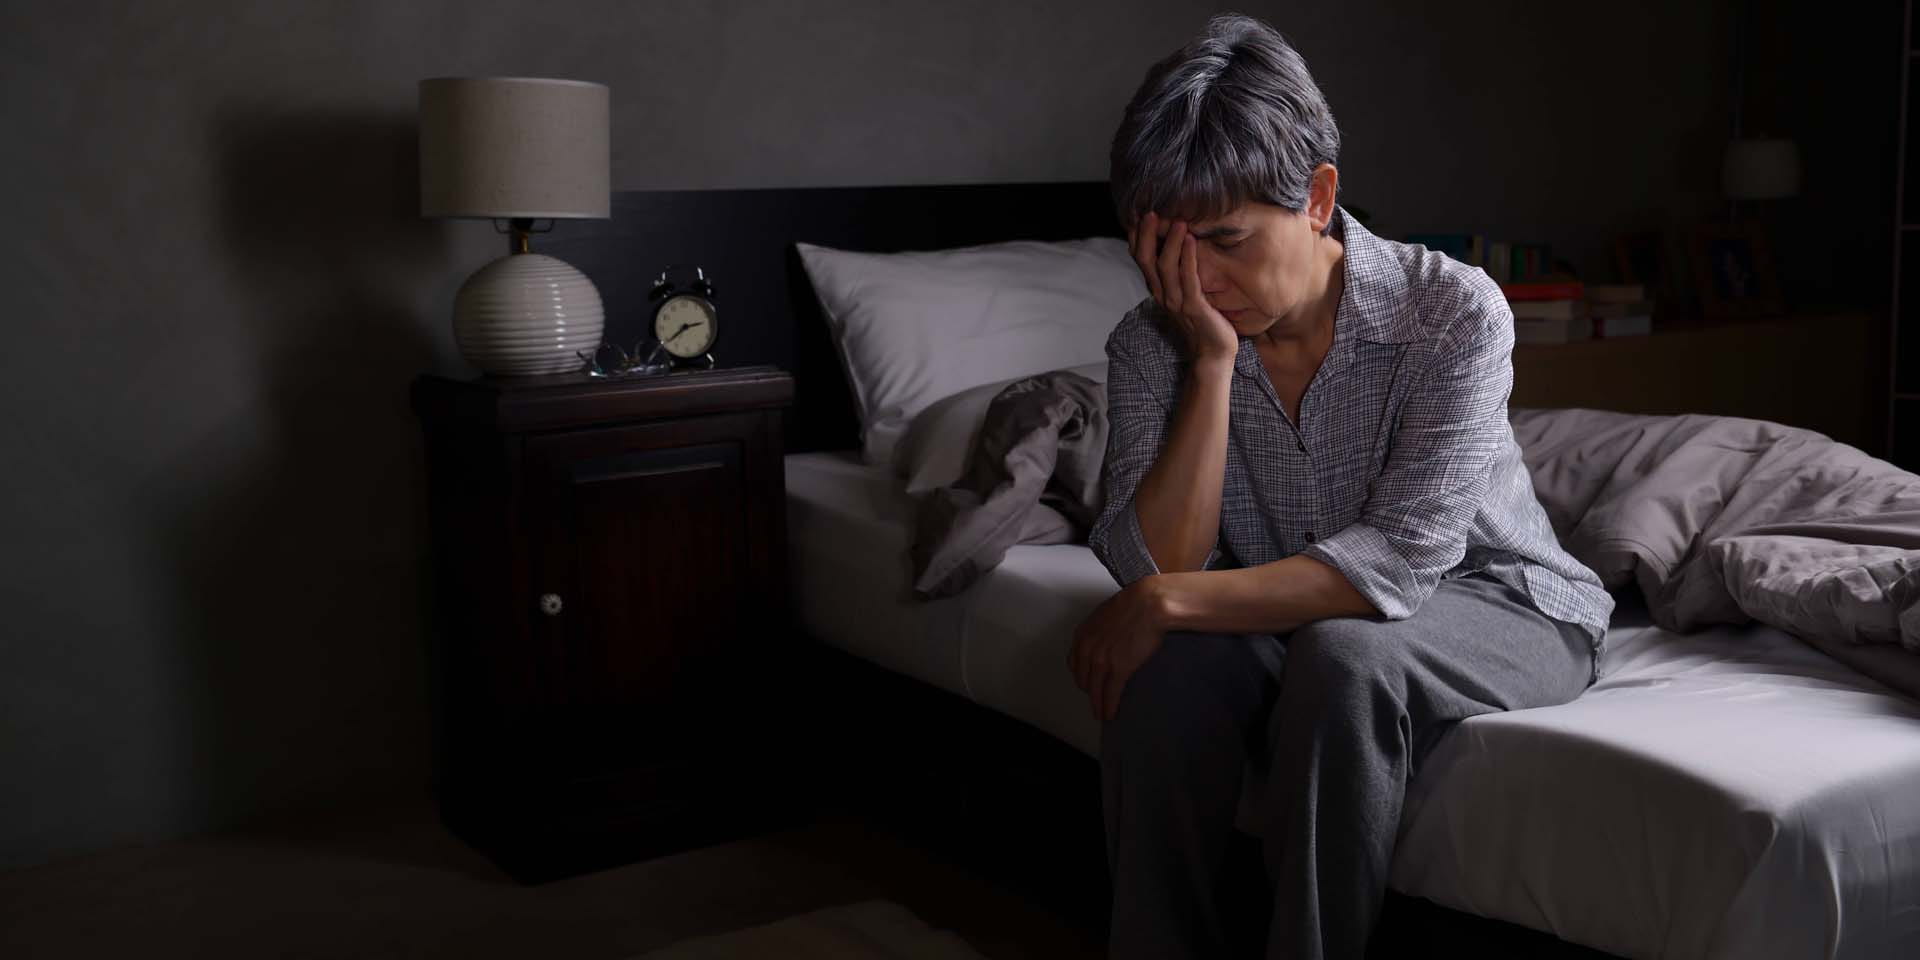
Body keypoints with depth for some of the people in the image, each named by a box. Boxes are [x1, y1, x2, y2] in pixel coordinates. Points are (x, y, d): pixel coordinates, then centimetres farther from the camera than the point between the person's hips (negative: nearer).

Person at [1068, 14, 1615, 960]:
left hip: (1503, 606, -3)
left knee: (1342, 656, -34)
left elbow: (1400, 561, -28)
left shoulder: (1452, 311, -22)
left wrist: (1167, 600, -31)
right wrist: (1211, 362, -27)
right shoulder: (1152, 343, -12)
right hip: (1297, 619, 3)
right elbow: (1153, 565, -20)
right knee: (1164, 663, -27)